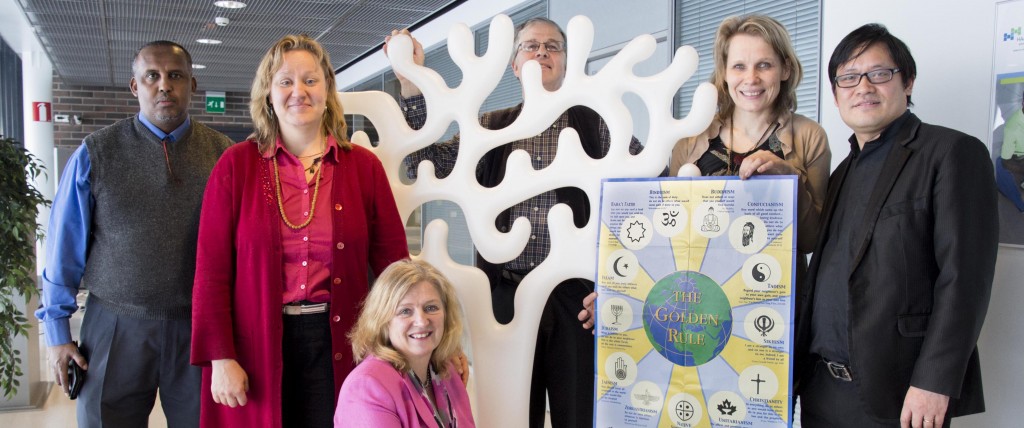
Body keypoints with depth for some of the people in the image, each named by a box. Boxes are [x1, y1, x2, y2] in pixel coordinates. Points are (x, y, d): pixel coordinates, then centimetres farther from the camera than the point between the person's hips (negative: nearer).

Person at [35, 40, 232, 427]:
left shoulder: (223, 154, 0)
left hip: (200, 328, 1)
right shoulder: (95, 153, 0)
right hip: (116, 329, 0)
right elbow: (64, 248, 3)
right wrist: (57, 332, 3)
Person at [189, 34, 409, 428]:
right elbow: (212, 269, -2)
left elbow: (392, 261, 1)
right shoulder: (237, 164, 0)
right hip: (256, 345, 0)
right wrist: (220, 357, -6)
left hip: (337, 343, 1)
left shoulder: (364, 166, 2)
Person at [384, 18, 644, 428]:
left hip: (575, 296, -1)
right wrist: (411, 85, -7)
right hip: (505, 294, 2)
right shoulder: (491, 128, 11)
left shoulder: (596, 124, 4)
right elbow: (427, 163, 1)